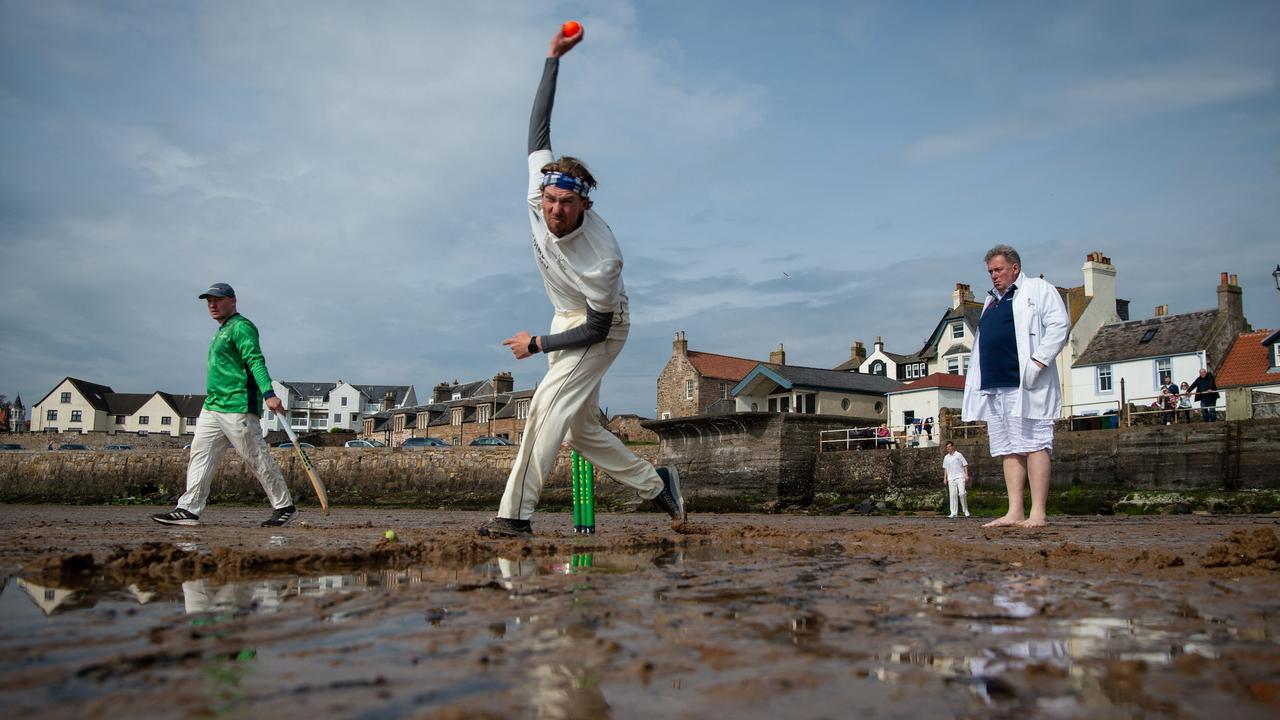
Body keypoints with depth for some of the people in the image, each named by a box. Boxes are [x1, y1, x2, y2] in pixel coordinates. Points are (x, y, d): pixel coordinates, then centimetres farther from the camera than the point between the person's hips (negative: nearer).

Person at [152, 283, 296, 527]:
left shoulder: (241, 327, -8)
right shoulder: (221, 331, 22)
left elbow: (256, 361, -21)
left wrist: (268, 393, -33)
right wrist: (213, 402, 22)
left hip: (238, 408, -10)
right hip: (212, 407, 10)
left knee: (258, 458, -5)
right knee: (200, 453, 3)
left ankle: (284, 507, 3)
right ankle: (188, 510, 4)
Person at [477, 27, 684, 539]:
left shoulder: (602, 260, -35)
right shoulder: (539, 192, -19)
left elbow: (597, 329, -24)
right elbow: (539, 128, -7)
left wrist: (536, 345, -16)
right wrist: (554, 57, -10)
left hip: (601, 328, -8)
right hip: (567, 320, 8)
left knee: (549, 406, -20)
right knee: (580, 429, 8)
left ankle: (515, 516, -18)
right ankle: (655, 484, 19)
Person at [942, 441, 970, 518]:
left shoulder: (959, 455, 2)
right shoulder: (946, 457, 14)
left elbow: (965, 465, 1)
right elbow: (945, 468, 19)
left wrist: (966, 475, -7)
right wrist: (945, 478, 13)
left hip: (960, 477, -4)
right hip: (951, 479, 4)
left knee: (962, 493, -13)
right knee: (952, 495, 0)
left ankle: (966, 510, 1)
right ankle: (953, 513, 2)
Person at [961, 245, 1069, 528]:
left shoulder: (1038, 289, 5)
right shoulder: (991, 300, 26)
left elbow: (1059, 326, -6)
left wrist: (1037, 363, -16)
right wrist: (977, 385, 16)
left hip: (1025, 385, -7)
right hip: (994, 387, 7)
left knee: (1034, 445, -8)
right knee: (1008, 450, 4)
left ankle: (1038, 513, -8)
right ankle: (1014, 513, 5)